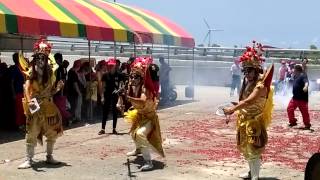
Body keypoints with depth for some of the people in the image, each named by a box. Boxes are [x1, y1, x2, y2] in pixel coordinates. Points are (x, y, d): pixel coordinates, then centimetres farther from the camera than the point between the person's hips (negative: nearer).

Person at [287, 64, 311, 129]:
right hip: (295, 97, 9)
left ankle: (307, 125, 13)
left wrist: (305, 87, -54)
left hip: (302, 98, -9)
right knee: (289, 109, 9)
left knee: (304, 112, -1)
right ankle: (293, 122, 23)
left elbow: (306, 82, -37)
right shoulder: (296, 76, 10)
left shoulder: (303, 76, -17)